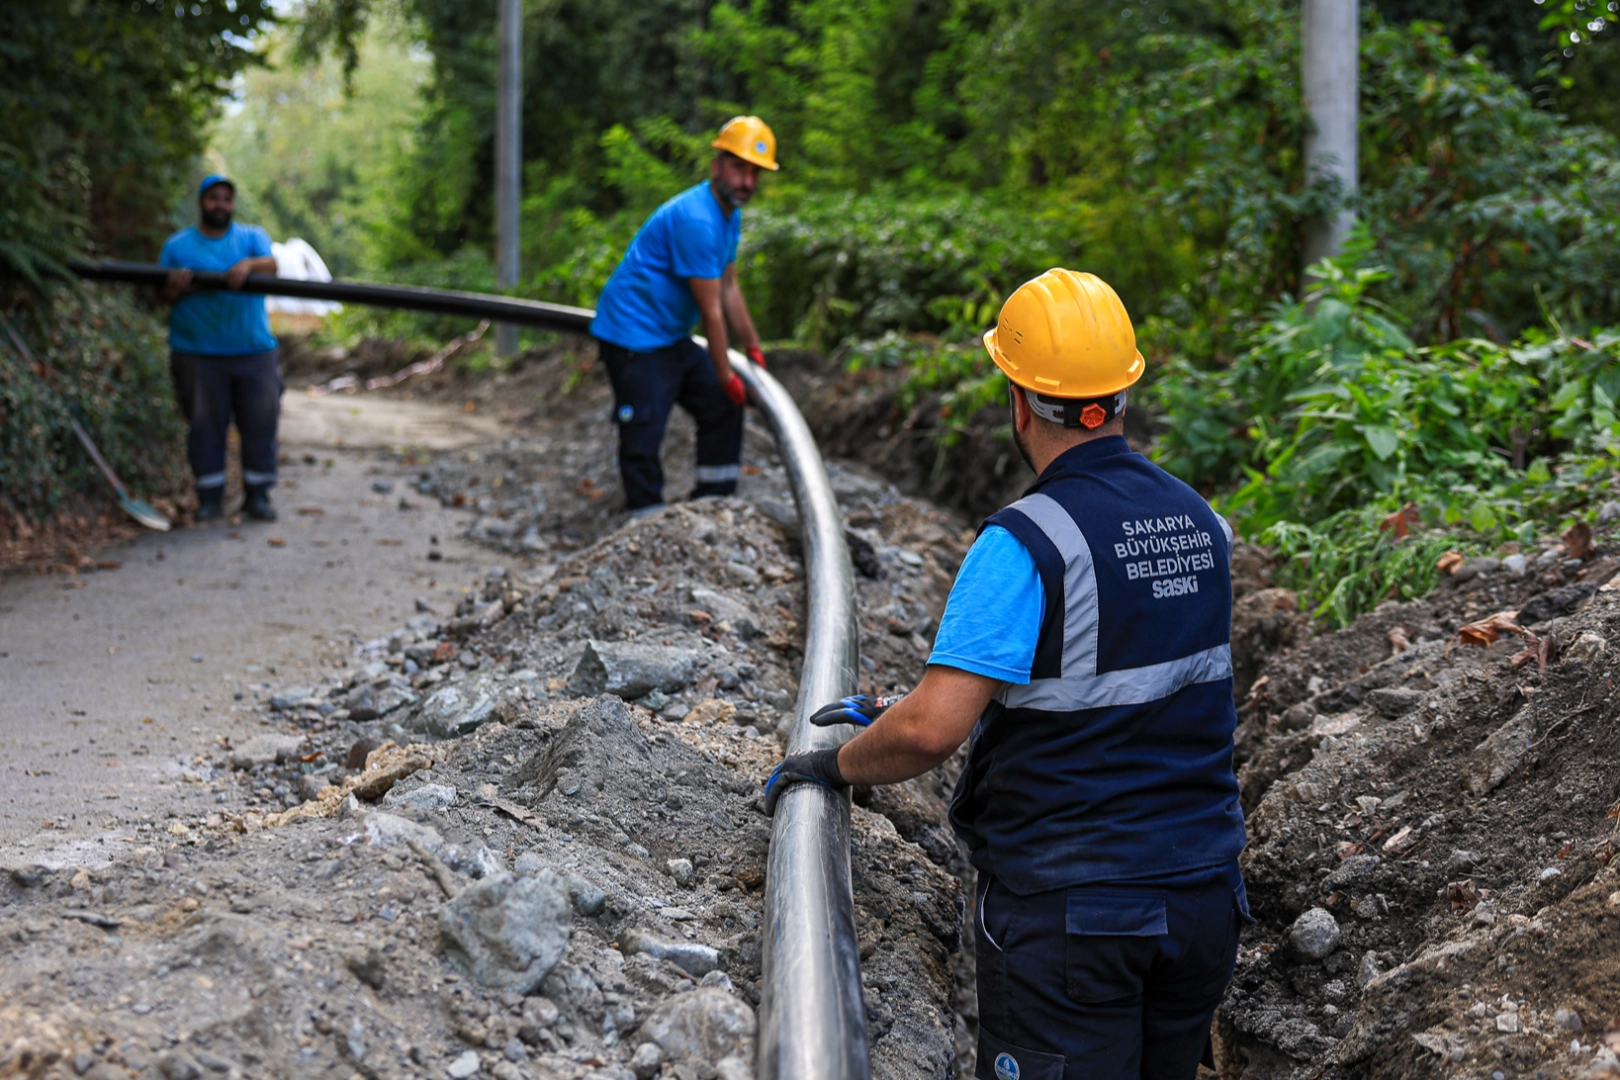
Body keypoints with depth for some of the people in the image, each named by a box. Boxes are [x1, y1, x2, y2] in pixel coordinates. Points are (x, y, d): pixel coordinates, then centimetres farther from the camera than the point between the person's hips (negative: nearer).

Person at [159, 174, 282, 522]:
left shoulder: (252, 237, 11)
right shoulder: (178, 245, 10)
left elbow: (271, 265, -10)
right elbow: (162, 297, 7)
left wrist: (250, 265, -33)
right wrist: (174, 288, -17)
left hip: (254, 352, 1)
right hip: (198, 354, -1)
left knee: (260, 422, 0)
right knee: (205, 426, 1)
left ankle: (257, 494, 9)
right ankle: (210, 497, 9)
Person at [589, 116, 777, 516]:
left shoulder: (729, 214, 7)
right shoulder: (696, 219, -25)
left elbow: (729, 290, 16)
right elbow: (711, 311, -20)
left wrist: (754, 351, 17)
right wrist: (726, 376, -12)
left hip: (672, 338, 11)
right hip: (634, 338, -11)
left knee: (723, 407, 14)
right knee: (643, 436, -10)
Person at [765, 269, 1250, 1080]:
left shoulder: (1025, 544, -19)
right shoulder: (1199, 521, 5)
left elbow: (930, 732, -25)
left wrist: (836, 764, -3)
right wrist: (896, 709, 17)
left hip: (1068, 909, -7)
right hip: (1203, 893, 7)